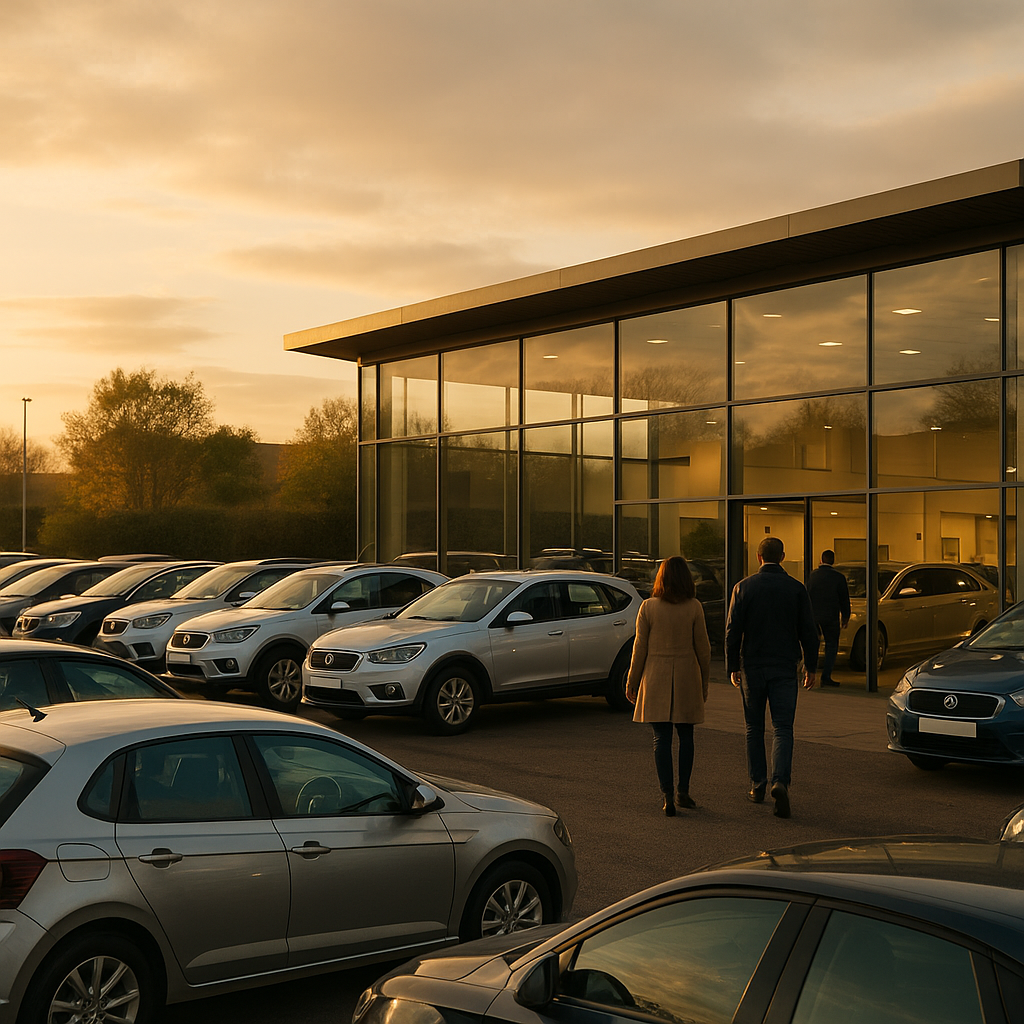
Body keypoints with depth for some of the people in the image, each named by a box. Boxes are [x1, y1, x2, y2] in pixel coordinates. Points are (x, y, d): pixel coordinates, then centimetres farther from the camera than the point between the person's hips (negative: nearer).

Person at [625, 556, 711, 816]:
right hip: (686, 677, 1)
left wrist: (631, 683, 7)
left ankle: (667, 796, -3)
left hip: (656, 678, -1)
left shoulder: (648, 608, -5)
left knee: (662, 738, 2)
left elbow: (640, 649, -2)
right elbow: (703, 648, 0)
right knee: (685, 735, 15)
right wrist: (704, 682, 12)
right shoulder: (694, 608, -5)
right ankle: (683, 791, 20)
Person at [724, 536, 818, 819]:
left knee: (754, 729, 13)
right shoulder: (796, 588, -1)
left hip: (752, 668, 0)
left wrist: (733, 667, 4)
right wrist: (810, 667, 9)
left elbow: (733, 631, -3)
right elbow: (808, 632, 1)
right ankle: (780, 782, -19)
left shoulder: (743, 587, -3)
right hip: (785, 668, 0)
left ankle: (757, 786, 18)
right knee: (783, 729, 0)